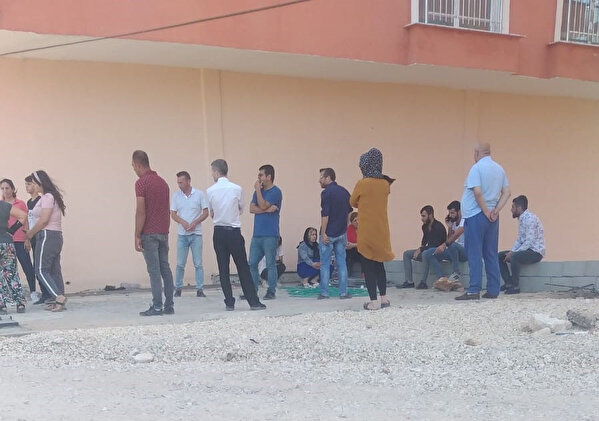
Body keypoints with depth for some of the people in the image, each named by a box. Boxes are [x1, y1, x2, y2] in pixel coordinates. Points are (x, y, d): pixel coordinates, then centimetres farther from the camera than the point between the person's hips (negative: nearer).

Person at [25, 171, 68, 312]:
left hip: (47, 235, -9)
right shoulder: (53, 196, 17)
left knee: (41, 270, -7)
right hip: (56, 236, 9)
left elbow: (44, 220, -18)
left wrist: (30, 233, -5)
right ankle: (59, 301, 7)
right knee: (54, 270, 8)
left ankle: (59, 297, -16)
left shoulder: (47, 197, -11)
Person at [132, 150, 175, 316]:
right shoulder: (162, 181, 13)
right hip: (164, 232, 7)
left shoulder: (141, 182, -10)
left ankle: (157, 307, -3)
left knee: (154, 270, -5)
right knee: (165, 268, 9)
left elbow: (141, 212, -15)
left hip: (149, 233, -7)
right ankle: (169, 305, 11)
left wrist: (137, 236, -12)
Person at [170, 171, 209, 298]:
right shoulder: (176, 195, 5)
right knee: (180, 264, 4)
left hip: (196, 233, -2)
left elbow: (205, 212, 0)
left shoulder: (199, 194, -1)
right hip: (182, 234, 2)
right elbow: (173, 214, 5)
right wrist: (183, 222, -14)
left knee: (198, 263, -1)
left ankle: (200, 289, 4)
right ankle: (178, 288, 14)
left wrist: (195, 222, -14)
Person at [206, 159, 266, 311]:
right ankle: (253, 301, 5)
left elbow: (211, 214, 8)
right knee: (243, 268, 4)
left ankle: (229, 303, 6)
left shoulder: (210, 191, -3)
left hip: (219, 232, 1)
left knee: (223, 270, 7)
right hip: (234, 232, -1)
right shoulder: (237, 189, -5)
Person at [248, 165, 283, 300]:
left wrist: (258, 189, -7)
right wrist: (268, 209, -10)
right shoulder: (258, 191, 17)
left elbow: (262, 205, -15)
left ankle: (271, 292, 6)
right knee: (252, 263, 5)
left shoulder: (276, 192, -4)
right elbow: (252, 209, 4)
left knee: (271, 264, -1)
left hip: (270, 235, -7)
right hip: (257, 234, 7)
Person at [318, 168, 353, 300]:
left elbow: (325, 214, -18)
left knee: (325, 264, 3)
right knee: (342, 263, 8)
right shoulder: (344, 191, 10)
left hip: (328, 234, -6)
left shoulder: (326, 192, -12)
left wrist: (323, 233, -15)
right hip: (341, 233, 6)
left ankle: (324, 293, 5)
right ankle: (343, 292, 8)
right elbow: (349, 211, 16)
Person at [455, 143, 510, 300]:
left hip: (476, 215, -7)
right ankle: (493, 290, 12)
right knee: (491, 255, 10)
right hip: (492, 218, 7)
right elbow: (507, 192, 9)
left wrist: (486, 211, -12)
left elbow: (477, 192, -21)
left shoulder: (477, 168, -10)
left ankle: (474, 290, -6)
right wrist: (496, 210, 0)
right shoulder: (500, 169, 13)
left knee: (474, 254, -4)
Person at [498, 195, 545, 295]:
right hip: (526, 250, 10)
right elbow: (519, 239, 15)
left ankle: (515, 286, -23)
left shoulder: (530, 218, -18)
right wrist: (511, 251, -2)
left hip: (536, 252, -10)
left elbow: (530, 241, -24)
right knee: (500, 256, 5)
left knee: (514, 257, -34)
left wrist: (513, 253, -22)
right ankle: (508, 283, 2)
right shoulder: (521, 219, 13)